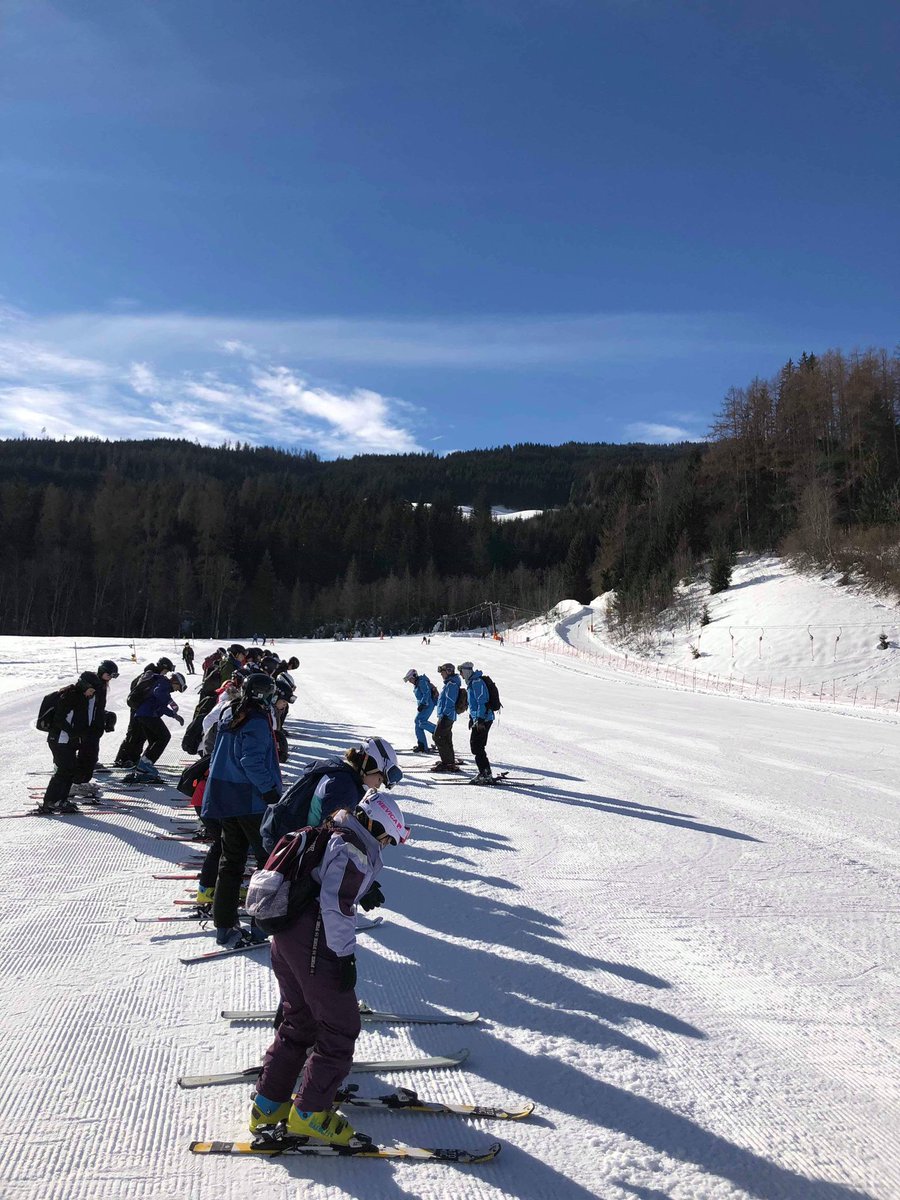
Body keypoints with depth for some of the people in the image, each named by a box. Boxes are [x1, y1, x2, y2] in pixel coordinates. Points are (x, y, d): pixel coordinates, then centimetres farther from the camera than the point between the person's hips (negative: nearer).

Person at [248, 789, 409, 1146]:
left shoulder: (331, 836, 15)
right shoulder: (355, 847, -15)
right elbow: (336, 904, -20)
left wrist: (364, 887, 12)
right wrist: (345, 955, -15)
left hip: (285, 937, 10)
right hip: (316, 945, -10)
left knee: (298, 1023, 22)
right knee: (340, 1029, 5)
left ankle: (268, 1105, 29)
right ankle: (310, 1113, 14)